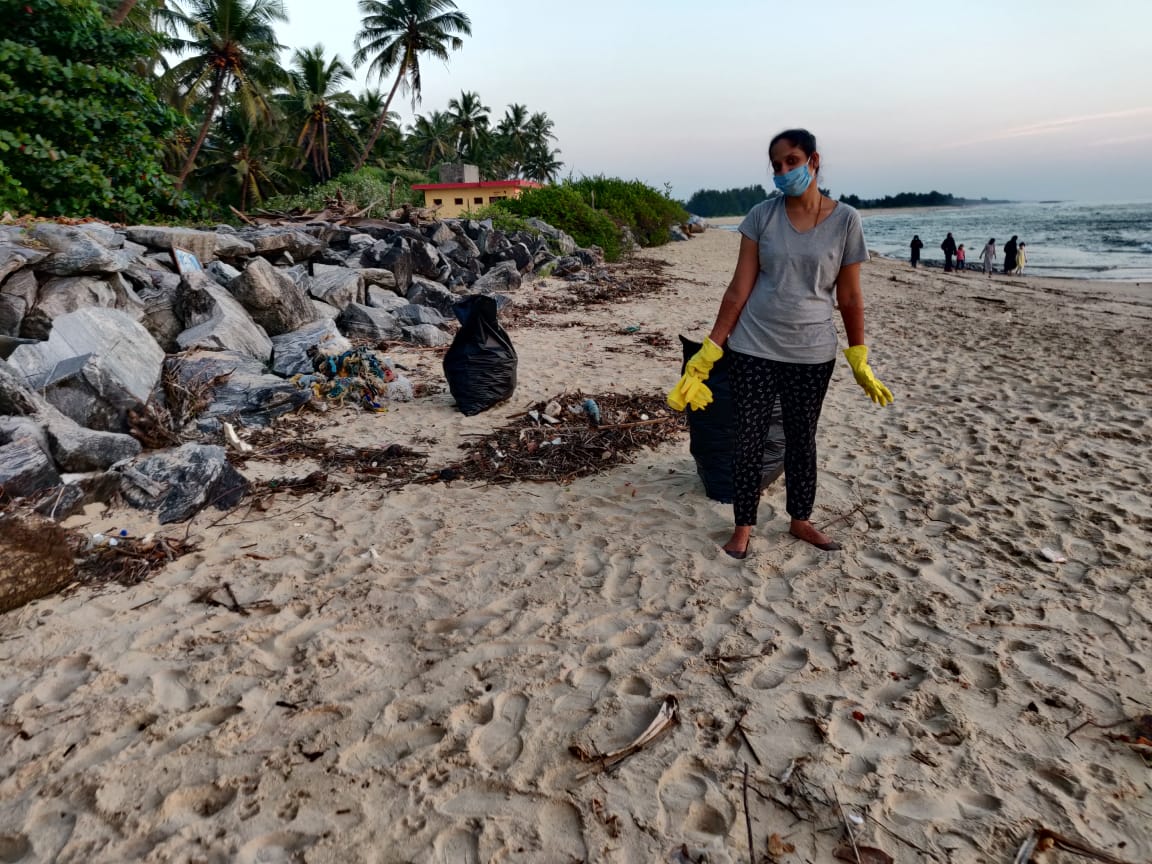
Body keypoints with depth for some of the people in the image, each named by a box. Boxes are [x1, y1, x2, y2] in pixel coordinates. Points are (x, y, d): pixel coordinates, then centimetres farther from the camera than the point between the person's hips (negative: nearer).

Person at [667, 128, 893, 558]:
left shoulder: (845, 220, -3)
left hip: (812, 353, 1)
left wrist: (860, 362, 4)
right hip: (753, 348, 0)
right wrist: (710, 349, -6)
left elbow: (849, 297, 2)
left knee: (802, 439, 14)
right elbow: (740, 288, -3)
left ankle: (800, 520, 32)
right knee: (748, 439, 4)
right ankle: (743, 526, 20)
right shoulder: (762, 215, -3)